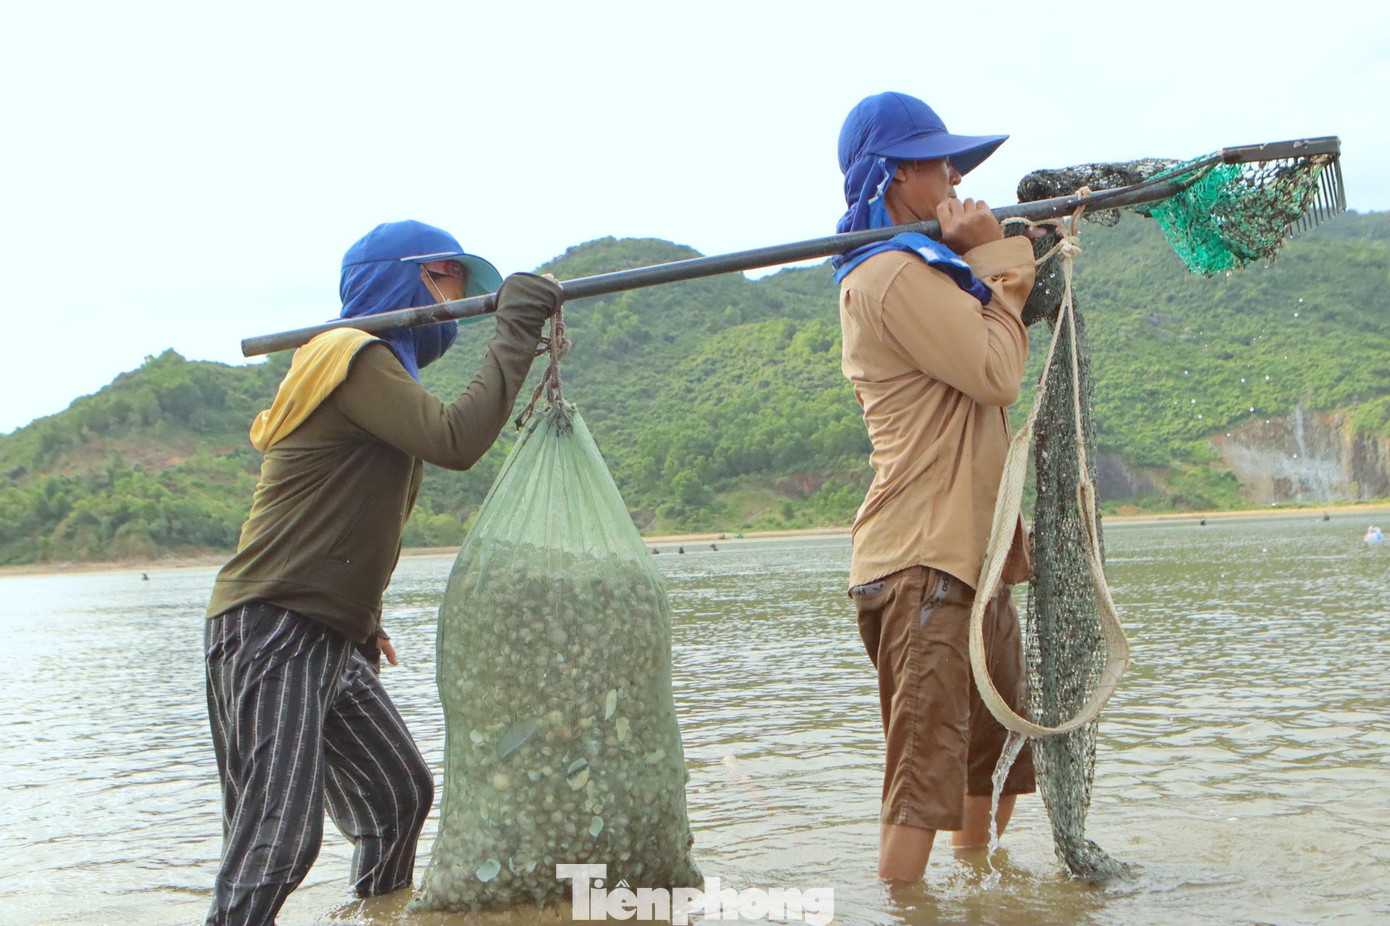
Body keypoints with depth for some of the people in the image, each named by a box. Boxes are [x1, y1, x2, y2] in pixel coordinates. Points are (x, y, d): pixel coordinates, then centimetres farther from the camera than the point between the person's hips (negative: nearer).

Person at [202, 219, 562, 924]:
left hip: (331, 640, 11)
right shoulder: (357, 358, -12)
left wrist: (364, 618, 25)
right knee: (277, 839, -15)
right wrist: (517, 332, -19)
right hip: (270, 631, -10)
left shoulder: (379, 367, 20)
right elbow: (455, 441, -27)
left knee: (401, 795, 15)